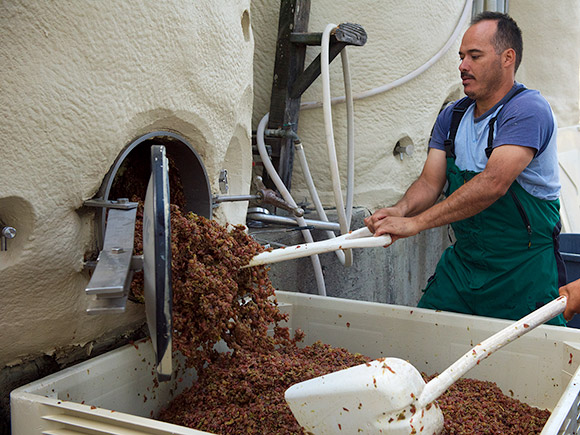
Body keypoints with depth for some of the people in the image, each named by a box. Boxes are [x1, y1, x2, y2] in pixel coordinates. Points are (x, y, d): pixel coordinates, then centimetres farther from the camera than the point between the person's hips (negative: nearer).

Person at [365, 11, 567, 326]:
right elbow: (430, 182, 1)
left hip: (523, 270, -5)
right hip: (461, 261, 6)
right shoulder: (451, 117, 7)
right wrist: (401, 210, -22)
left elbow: (493, 183, -29)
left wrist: (416, 222, -33)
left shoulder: (529, 110, -16)